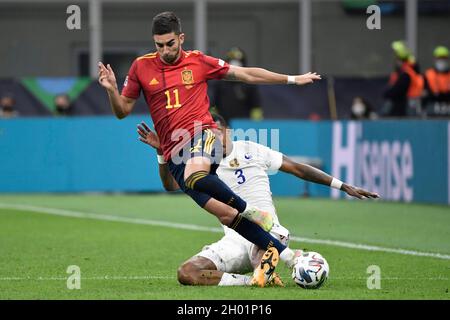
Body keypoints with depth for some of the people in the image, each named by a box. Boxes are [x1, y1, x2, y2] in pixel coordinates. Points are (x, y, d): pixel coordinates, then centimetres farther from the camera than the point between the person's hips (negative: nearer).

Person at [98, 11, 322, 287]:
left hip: (201, 134, -2)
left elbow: (246, 74, 14)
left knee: (194, 176, -39)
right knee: (224, 214, -9)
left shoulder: (198, 61, 6)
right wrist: (111, 89, -11)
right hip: (173, 152, 2)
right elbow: (123, 111, 11)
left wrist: (292, 79, 15)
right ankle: (282, 252, 0)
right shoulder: (142, 67, 7)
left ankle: (250, 210, -17)